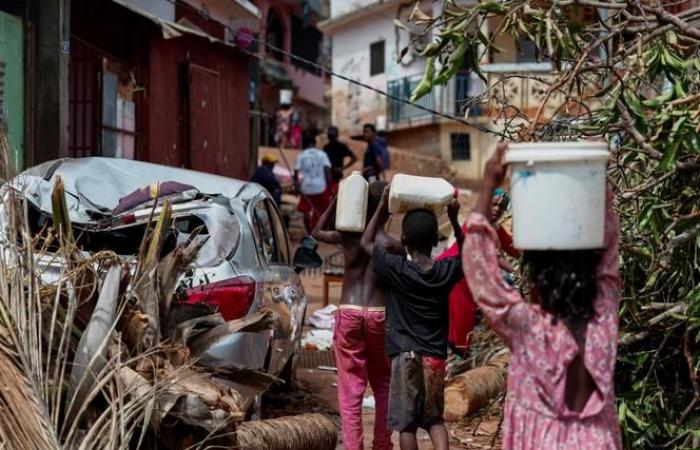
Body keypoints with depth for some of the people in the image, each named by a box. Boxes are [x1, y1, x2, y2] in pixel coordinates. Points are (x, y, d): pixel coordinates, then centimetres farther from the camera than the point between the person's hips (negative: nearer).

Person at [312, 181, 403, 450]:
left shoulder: (347, 237, -1)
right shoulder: (392, 245, -6)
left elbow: (316, 233, 19)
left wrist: (336, 200, 14)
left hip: (348, 314, 1)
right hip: (379, 316, -1)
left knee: (350, 390, 4)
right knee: (383, 386, 16)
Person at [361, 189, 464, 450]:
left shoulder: (396, 269, -10)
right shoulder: (447, 271, -2)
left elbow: (367, 242, 6)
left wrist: (383, 206, 8)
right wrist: (454, 220, 17)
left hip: (406, 355, -3)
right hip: (435, 357, 3)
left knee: (406, 422, 4)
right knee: (434, 418, 15)